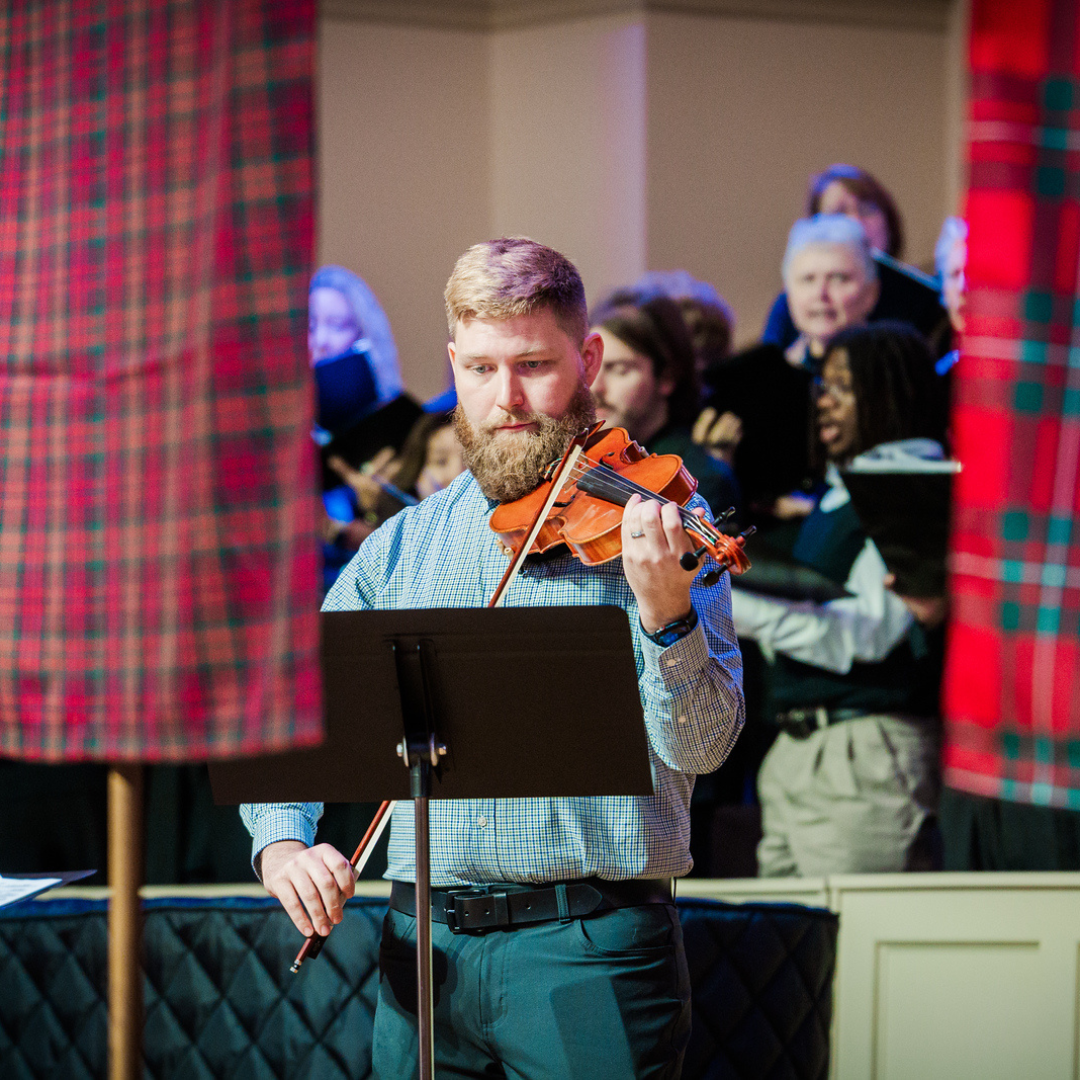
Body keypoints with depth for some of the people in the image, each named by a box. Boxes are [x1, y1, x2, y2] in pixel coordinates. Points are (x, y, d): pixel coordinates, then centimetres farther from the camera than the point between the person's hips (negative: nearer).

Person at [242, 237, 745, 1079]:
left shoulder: (652, 523, -1)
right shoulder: (402, 546, 12)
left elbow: (699, 748, -11)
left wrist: (666, 616, -29)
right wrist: (281, 843, -7)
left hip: (590, 948, -3)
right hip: (425, 946, 4)